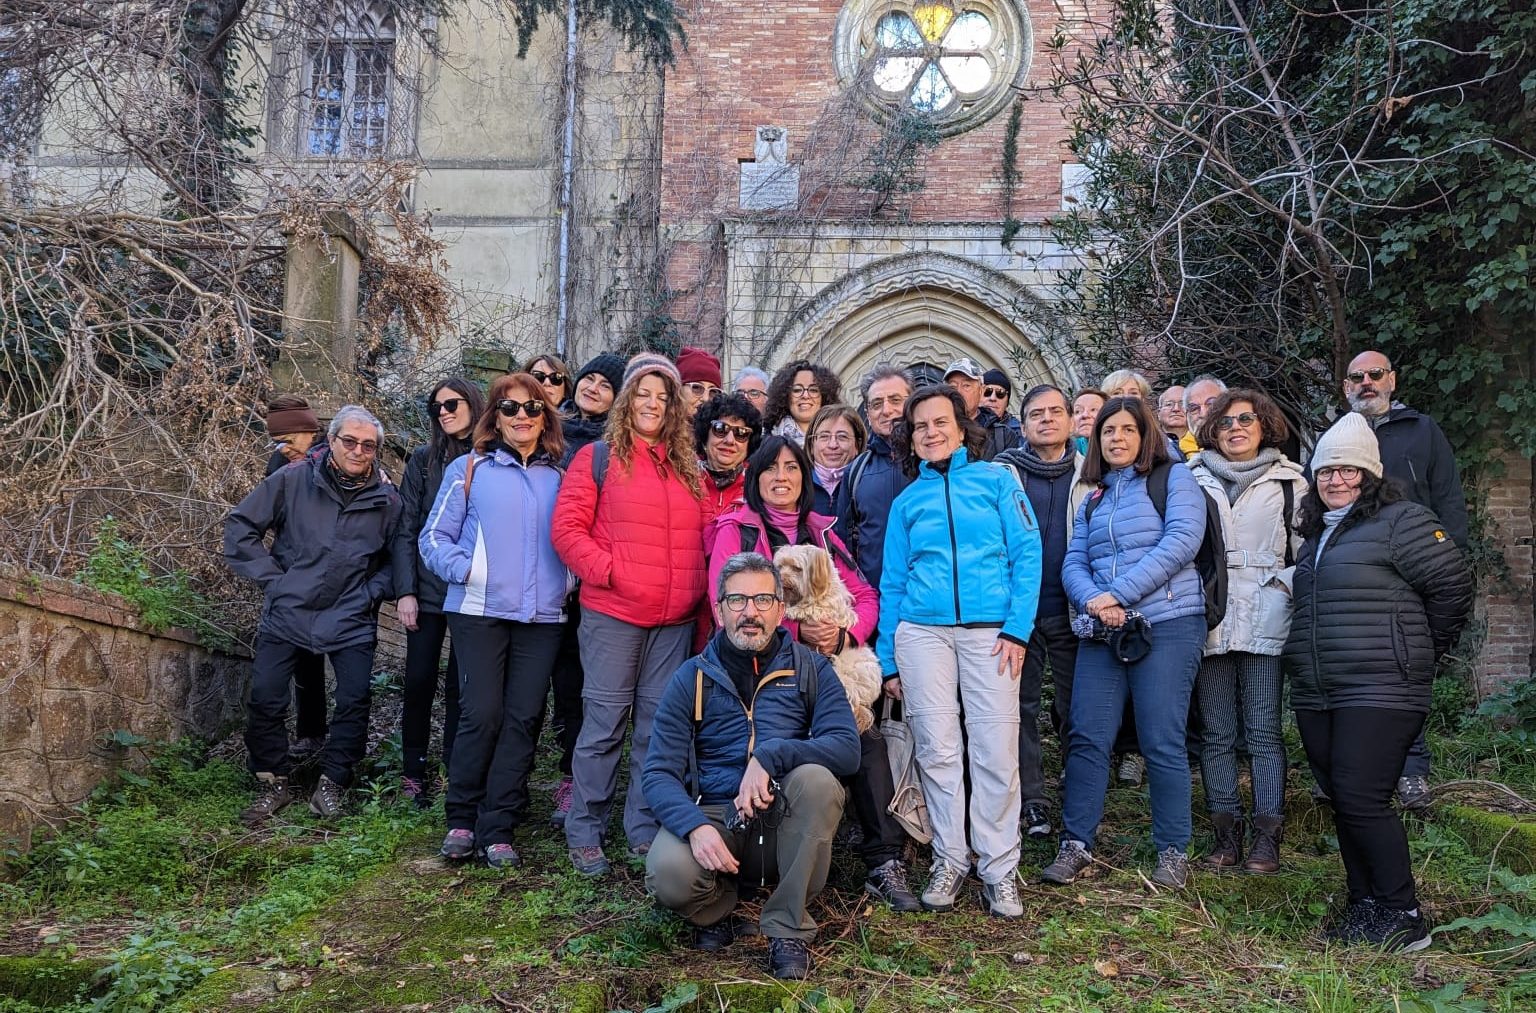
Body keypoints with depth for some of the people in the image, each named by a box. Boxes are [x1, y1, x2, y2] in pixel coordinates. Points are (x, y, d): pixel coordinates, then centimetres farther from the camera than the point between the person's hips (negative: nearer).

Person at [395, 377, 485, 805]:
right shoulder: (424, 459, 5)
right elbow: (406, 527, 3)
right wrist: (405, 590, -5)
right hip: (428, 588, 1)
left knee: (461, 685, 5)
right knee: (420, 681, 4)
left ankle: (456, 774, 15)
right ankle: (412, 771, 18)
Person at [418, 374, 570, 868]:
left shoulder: (560, 476, 13)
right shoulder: (470, 469, 5)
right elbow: (433, 537, 4)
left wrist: (569, 579, 1)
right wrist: (465, 570, -11)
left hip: (543, 616, 3)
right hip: (480, 612, -3)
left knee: (524, 718, 1)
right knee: (481, 714, -7)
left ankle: (498, 829, 9)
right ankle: (461, 820, 11)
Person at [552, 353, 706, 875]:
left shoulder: (689, 467, 14)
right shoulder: (597, 458, 2)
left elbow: (704, 536, 17)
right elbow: (567, 528, -3)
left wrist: (697, 590, 4)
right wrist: (607, 571, -14)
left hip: (675, 620, 4)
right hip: (612, 615, -4)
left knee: (657, 726, 9)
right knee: (605, 723, 0)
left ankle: (645, 831, 20)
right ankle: (583, 834, 13)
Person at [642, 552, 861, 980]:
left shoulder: (810, 668, 2)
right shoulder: (691, 679, 2)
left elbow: (847, 748, -12)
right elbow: (658, 773, -5)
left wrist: (770, 755, -26)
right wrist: (695, 826, -25)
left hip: (785, 821, 0)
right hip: (712, 815, 0)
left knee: (817, 779, -31)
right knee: (667, 873, -31)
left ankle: (788, 928, -13)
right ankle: (717, 907, 8)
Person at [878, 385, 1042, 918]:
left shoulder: (996, 480, 8)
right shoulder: (907, 501, 15)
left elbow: (1027, 554, 2)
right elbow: (893, 582, 14)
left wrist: (1018, 628, -9)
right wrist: (888, 661, 9)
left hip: (989, 629, -2)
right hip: (922, 631, 2)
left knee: (996, 752, -4)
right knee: (937, 749, 2)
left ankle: (999, 869, 7)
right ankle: (949, 858, 16)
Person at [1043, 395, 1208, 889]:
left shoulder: (1174, 478, 4)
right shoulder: (1093, 499, 19)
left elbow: (1182, 540, -11)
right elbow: (1073, 565, 11)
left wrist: (1119, 593, -15)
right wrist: (1093, 600, -12)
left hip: (1166, 625, -5)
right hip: (1102, 632, 5)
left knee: (1162, 742, -2)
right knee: (1087, 738, 1)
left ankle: (1173, 852, 11)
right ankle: (1075, 845, 10)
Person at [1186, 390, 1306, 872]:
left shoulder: (1288, 481, 9)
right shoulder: (1194, 480, 12)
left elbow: (1305, 548, 8)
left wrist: (1284, 584, -8)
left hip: (1265, 620, -2)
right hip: (1210, 620, 2)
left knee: (1264, 730, -2)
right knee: (1217, 733, 5)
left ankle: (1267, 838, 4)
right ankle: (1226, 834, 13)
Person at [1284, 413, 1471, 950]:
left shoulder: (1401, 521, -5)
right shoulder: (1316, 534, 19)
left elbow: (1453, 585, -7)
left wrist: (1420, 649, 1)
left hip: (1380, 691, -8)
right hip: (1315, 697, 8)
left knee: (1361, 800, -12)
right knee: (1344, 803, 10)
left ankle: (1404, 919, -1)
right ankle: (1365, 910, 20)